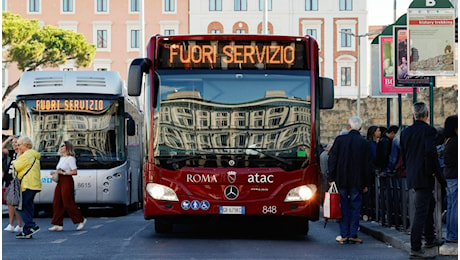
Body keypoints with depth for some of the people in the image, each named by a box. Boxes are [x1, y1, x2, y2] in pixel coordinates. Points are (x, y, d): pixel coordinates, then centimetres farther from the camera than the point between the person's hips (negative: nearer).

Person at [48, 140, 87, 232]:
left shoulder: (70, 158, -9)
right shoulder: (61, 158, 18)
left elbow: (74, 172, -16)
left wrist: (63, 173, -18)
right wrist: (55, 172, 9)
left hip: (67, 181, -9)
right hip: (60, 181, 9)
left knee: (68, 203, -7)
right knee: (57, 203, 3)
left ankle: (81, 220, 7)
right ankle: (58, 224, 5)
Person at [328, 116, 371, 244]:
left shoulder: (340, 139, -2)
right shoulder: (364, 143, -2)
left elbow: (332, 160, -2)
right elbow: (367, 165, 1)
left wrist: (331, 178, 5)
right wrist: (366, 184, 7)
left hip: (341, 180, 0)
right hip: (357, 181, 0)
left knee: (343, 208, 6)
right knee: (355, 208, 5)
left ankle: (344, 235, 4)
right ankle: (353, 235, 2)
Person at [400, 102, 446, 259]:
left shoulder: (405, 132, 8)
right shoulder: (429, 131, -14)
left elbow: (403, 155, 14)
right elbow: (430, 152, -26)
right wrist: (430, 171, -15)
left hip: (412, 175, 8)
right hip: (424, 177, -8)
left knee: (429, 204, 25)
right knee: (421, 211, -7)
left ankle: (430, 239, 36)